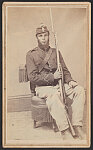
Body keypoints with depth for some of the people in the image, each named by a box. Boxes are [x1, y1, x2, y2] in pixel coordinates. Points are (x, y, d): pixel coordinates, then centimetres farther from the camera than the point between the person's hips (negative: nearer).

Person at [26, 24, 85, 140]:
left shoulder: (55, 52, 17)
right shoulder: (31, 54, 3)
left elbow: (65, 70, 17)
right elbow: (32, 78, -6)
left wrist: (70, 80, -6)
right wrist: (52, 77, -15)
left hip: (59, 85, 5)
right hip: (42, 87, -5)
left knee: (79, 90, -23)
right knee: (54, 94, -40)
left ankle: (77, 127, -29)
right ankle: (65, 132, -44)